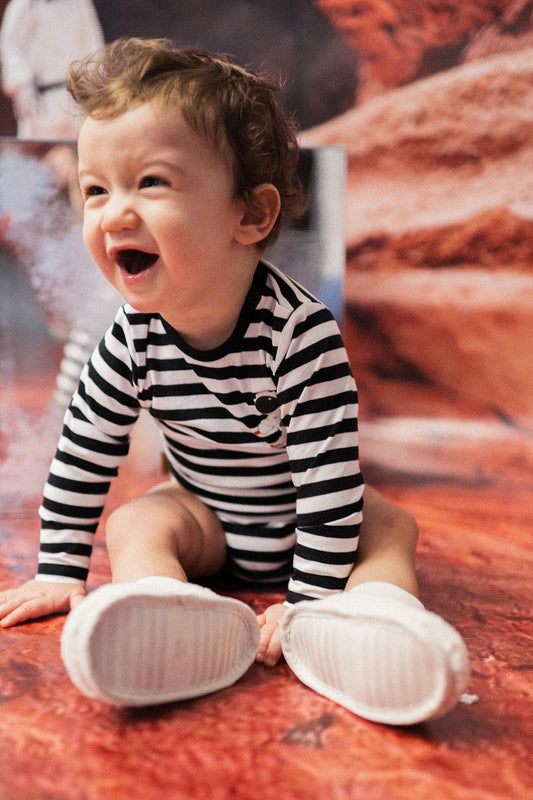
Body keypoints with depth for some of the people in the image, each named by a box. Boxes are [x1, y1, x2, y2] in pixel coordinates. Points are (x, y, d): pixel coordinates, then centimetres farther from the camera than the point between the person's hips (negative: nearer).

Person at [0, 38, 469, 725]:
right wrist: (61, 573, -6)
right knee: (132, 524, -22)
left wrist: (310, 600, -33)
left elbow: (330, 476, -32)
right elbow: (82, 455, -8)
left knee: (391, 524, -23)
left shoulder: (301, 333, -34)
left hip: (299, 521, -2)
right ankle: (179, 625, -47)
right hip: (204, 518, 2)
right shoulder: (134, 338, -20)